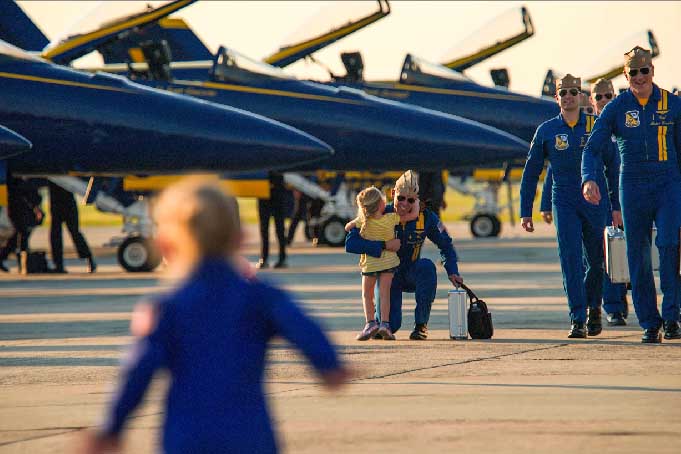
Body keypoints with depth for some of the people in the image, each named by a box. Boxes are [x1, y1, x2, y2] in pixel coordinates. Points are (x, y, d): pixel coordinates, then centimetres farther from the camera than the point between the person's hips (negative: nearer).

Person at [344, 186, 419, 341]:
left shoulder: (362, 221, -14)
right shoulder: (390, 219, -15)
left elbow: (347, 228, 2)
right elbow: (414, 214, -9)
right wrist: (416, 201, 8)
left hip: (370, 263, 0)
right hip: (389, 261, 0)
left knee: (367, 294, 10)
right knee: (384, 292, 4)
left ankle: (370, 322, -5)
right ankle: (384, 323, -6)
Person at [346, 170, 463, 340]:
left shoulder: (425, 217, -13)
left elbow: (445, 244, 3)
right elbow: (350, 243, -27)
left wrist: (452, 272, -11)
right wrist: (384, 245, -34)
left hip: (412, 274, 2)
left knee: (427, 267, -34)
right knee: (390, 326, -20)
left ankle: (421, 324, -18)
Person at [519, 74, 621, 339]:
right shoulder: (546, 130, 3)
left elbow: (612, 166, 4)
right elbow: (531, 173, 9)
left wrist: (617, 206, -1)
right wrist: (525, 212, 5)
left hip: (594, 202, 0)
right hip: (564, 202, 0)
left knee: (596, 261, 7)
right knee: (571, 259, -12)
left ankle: (593, 307, 33)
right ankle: (578, 319, -13)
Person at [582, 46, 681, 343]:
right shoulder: (616, 108, 3)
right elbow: (593, 148, -2)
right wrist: (589, 179, -20)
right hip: (633, 187, 1)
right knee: (638, 255, 2)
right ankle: (649, 324, 10)